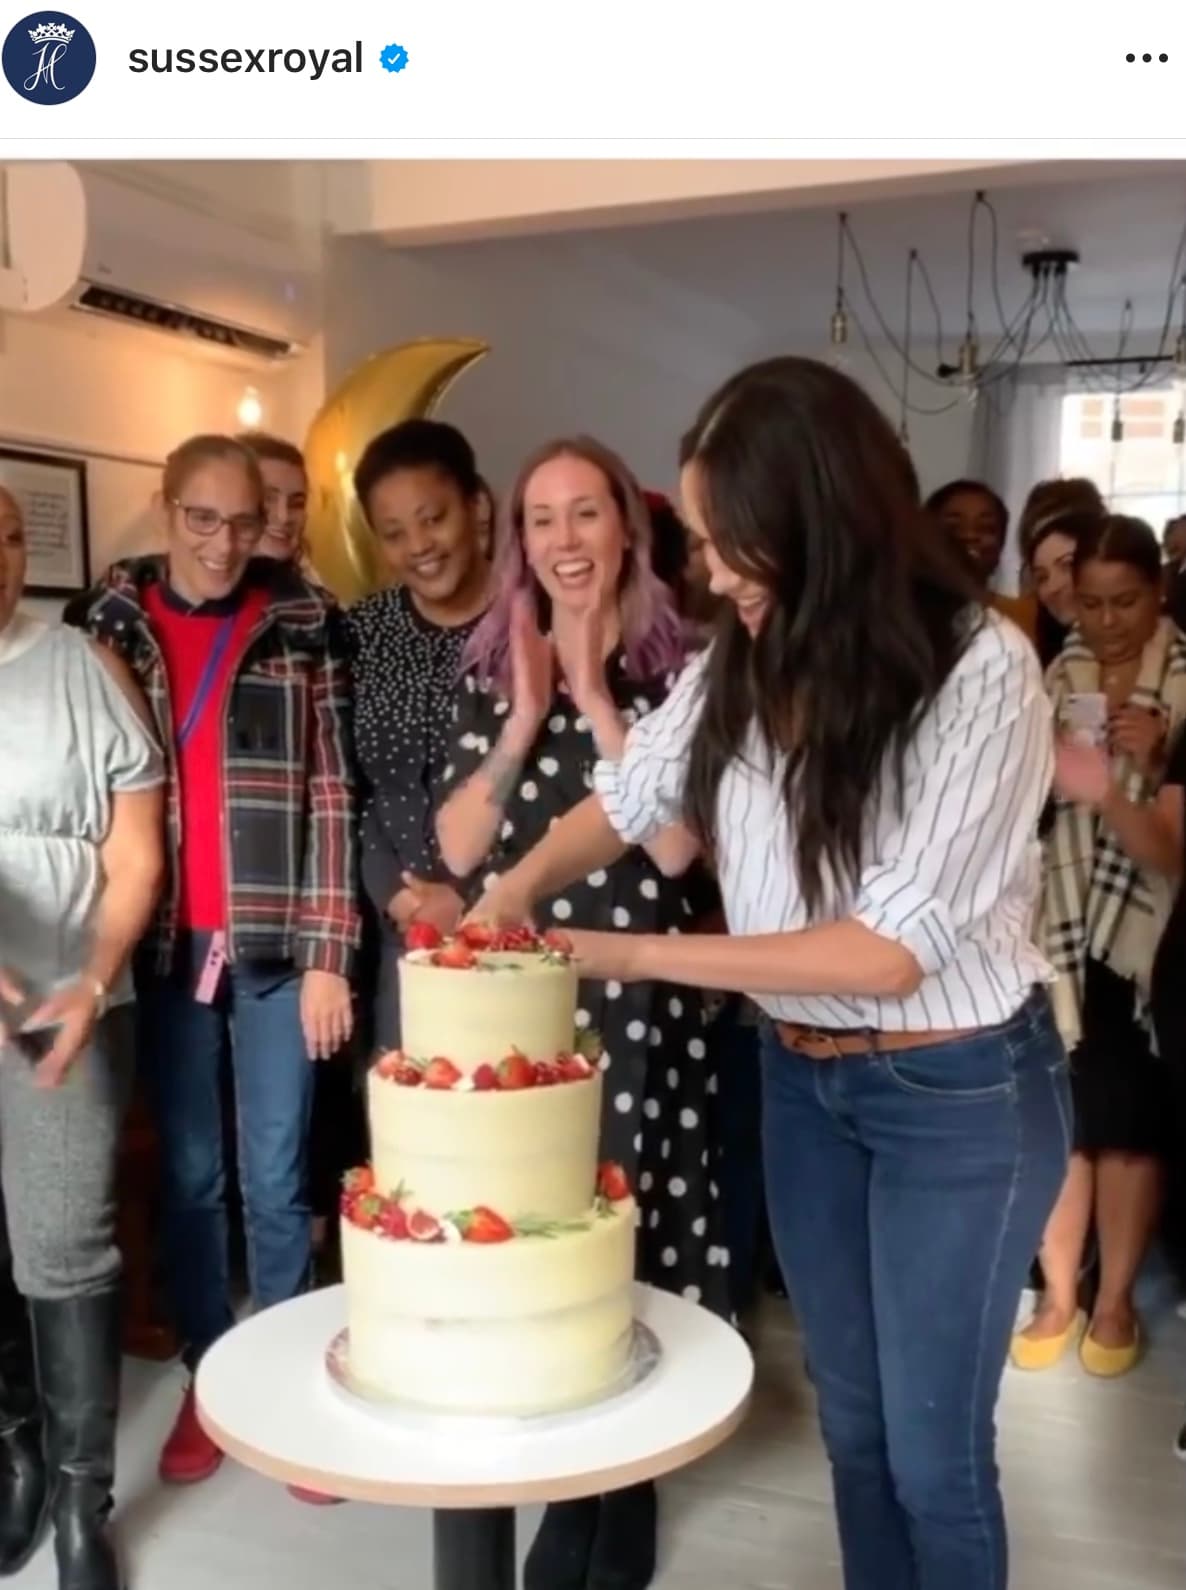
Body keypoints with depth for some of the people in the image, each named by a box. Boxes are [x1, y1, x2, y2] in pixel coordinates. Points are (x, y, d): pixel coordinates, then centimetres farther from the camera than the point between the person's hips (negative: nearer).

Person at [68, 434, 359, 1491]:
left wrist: (328, 953, -6)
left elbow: (332, 792, -1)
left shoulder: (304, 621, 1)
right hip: (166, 942, 2)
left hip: (275, 940, -2)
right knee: (189, 1175, 11)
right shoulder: (113, 619, 6)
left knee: (277, 1179, 5)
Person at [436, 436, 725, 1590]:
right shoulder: (491, 668, 7)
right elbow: (458, 849, -1)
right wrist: (527, 710, -10)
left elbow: (676, 846, -16)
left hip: (633, 995, -3)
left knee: (621, 1234, 4)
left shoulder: (675, 667, -4)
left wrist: (594, 695, -15)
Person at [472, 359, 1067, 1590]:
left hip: (958, 1092, -5)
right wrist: (510, 897, -8)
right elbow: (628, 798, 11)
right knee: (851, 1419, 20)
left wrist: (640, 957, -19)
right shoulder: (743, 662, -3)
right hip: (801, 1075, 5)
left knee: (933, 1447, 9)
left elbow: (895, 947, -22)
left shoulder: (981, 670, -21)